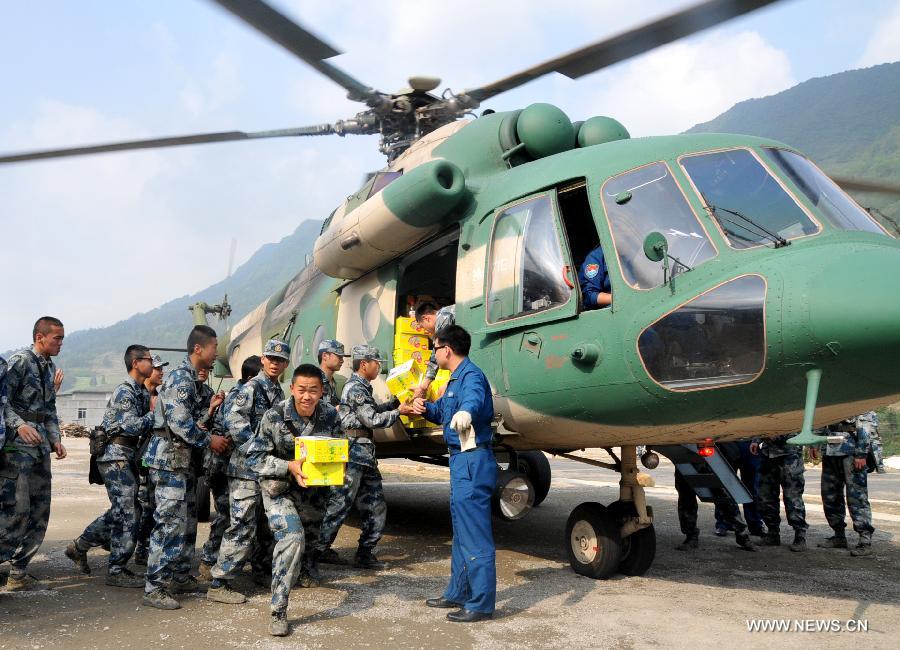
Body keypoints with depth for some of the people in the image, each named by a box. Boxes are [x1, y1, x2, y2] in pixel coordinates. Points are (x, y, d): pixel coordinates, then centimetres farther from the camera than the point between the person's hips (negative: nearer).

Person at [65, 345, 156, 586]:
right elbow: (132, 426, -23)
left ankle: (79, 546, 30)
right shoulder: (124, 391, -13)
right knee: (127, 515, -6)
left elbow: (145, 425, 12)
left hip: (127, 458, 9)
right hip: (116, 456, -9)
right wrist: (154, 413, -11)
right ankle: (117, 571, 3)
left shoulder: (143, 392, 15)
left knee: (120, 512, 17)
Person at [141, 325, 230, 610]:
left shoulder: (190, 378, 15)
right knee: (170, 523, -9)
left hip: (182, 458, 10)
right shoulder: (180, 378, -16)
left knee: (187, 521, 15)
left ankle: (181, 577, 25)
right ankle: (154, 588, -3)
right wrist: (209, 439, -13)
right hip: (169, 458, -10)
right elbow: (179, 422, -22)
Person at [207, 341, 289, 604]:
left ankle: (262, 566, 32)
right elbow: (234, 421, -20)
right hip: (247, 467, -9)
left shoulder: (278, 391, 16)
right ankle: (219, 584, -3)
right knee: (242, 525, -9)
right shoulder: (252, 387, -9)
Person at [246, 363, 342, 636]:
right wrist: (289, 467, -29)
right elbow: (255, 456, -17)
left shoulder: (330, 415, -11)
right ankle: (278, 611, -14)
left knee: (308, 536, 22)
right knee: (292, 537, -23)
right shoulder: (275, 416, -20)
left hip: (311, 488, 5)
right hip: (278, 487, -4)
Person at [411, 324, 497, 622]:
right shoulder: (455, 378, 17)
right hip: (462, 460, 11)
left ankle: (481, 603, 2)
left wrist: (465, 412, -61)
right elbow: (442, 411, 26)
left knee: (475, 533, -6)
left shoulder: (471, 375, -16)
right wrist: (424, 406, 4)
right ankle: (458, 593, 31)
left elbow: (473, 398, -39)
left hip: (473, 460, -11)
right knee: (461, 531, 19)